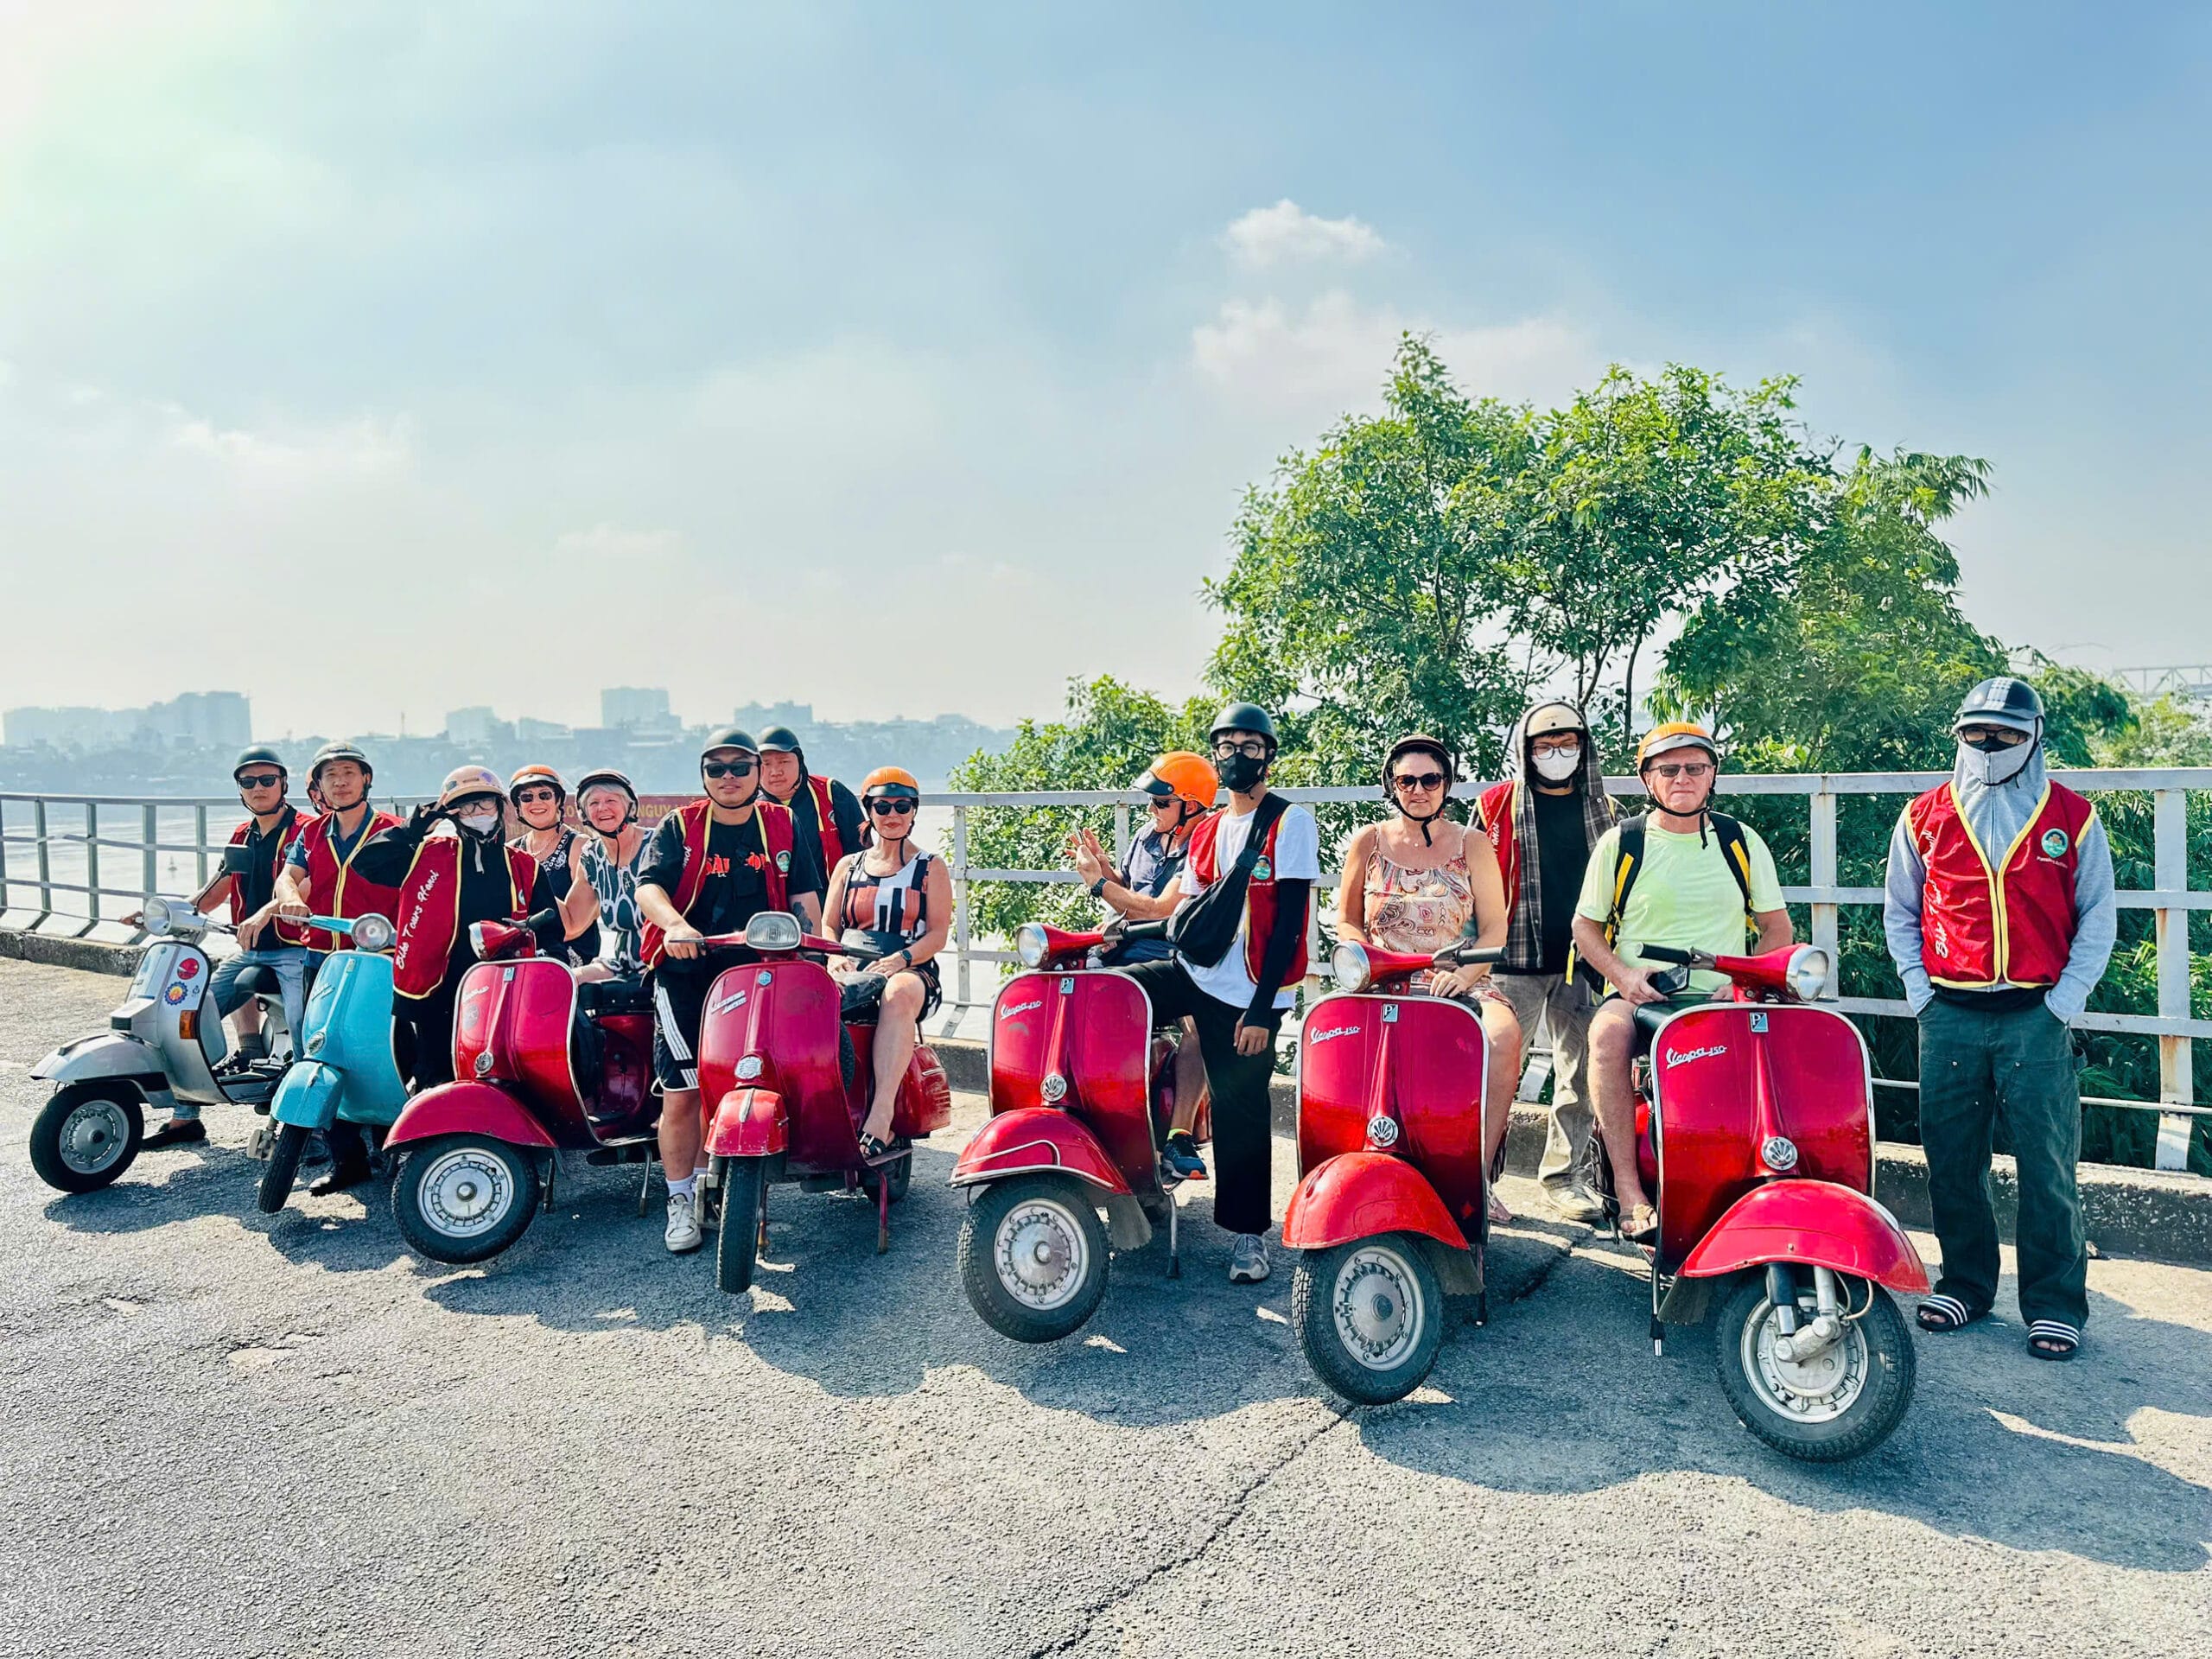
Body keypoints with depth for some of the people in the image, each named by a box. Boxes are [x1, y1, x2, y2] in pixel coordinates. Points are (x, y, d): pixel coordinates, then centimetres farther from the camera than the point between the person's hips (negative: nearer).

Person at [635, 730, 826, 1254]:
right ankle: (681, 1201, 10)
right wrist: (675, 924, -30)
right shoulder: (678, 827, 4)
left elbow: (805, 895, 6)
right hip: (686, 978, -2)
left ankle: (704, 1183, 28)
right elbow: (647, 886, -10)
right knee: (682, 1094, -5)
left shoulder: (782, 826, 10)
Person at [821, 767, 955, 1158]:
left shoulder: (931, 868, 14)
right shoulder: (848, 866, 22)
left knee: (899, 994, -41)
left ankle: (881, 1113, -50)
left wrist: (900, 958, -16)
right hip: (851, 974, 3)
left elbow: (938, 933, 3)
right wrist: (835, 958, -7)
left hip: (912, 972, -3)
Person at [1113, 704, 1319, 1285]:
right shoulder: (1207, 830, 16)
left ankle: (1249, 1231, 15)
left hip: (1247, 993, -6)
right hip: (1194, 973, 6)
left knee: (1241, 1114, -1)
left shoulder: (1291, 822, -3)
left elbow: (1289, 921, -10)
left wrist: (1261, 1007, -15)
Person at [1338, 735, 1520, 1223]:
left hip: (1457, 983, 0)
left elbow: (1494, 929, 5)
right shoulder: (1369, 841, 10)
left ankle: (1481, 1173, -24)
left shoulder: (1472, 845, 9)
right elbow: (1346, 921, 13)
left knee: (1505, 1034, -32)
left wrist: (1464, 973, -14)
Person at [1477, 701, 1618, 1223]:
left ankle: (1563, 1175, 19)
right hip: (1515, 963, -3)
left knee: (1580, 1076, 6)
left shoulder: (1602, 810, 13)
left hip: (1583, 962, 3)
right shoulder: (1497, 805, 5)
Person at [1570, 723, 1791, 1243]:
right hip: (1640, 998, -1)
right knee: (1608, 1031, -35)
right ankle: (1628, 1191, -33)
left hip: (1723, 1002, 2)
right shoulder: (1620, 843, 5)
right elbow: (1586, 925, 9)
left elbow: (1776, 926, 14)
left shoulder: (1742, 842, 11)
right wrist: (1623, 975, -10)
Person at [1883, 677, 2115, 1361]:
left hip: (2037, 1016, -1)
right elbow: (1900, 911, 14)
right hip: (1950, 1016, 2)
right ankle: (1965, 1281, 22)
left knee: (2047, 1165, 0)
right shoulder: (1925, 817, 6)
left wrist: (2068, 995, -4)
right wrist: (1918, 986, 3)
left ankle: (2055, 1303, 11)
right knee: (1952, 1160, 7)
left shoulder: (2073, 817, 4)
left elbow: (2098, 915, 6)